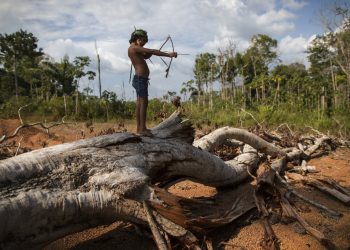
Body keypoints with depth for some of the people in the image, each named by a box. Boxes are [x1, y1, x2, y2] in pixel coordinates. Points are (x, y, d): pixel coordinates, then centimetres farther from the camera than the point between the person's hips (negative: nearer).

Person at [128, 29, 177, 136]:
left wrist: (151, 52, 5)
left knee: (140, 103, 10)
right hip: (140, 79, -10)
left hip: (140, 79, 10)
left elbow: (146, 56, 28)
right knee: (144, 102, -12)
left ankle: (139, 128, 15)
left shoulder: (135, 49, 19)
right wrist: (169, 54, -19)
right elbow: (152, 51, -17)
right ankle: (142, 129, -12)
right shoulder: (134, 47, -10)